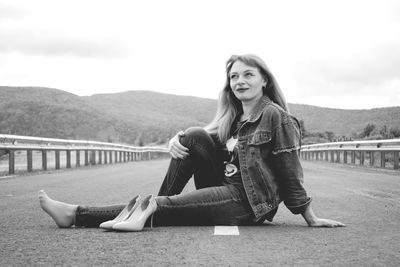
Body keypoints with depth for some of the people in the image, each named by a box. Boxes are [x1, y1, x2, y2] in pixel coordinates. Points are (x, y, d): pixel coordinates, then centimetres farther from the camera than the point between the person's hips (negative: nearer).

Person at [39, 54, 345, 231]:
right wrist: (177, 140, -12)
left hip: (248, 204, -7)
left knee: (168, 210, -22)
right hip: (225, 190, 7)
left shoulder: (275, 116, -8)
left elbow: (290, 172, -11)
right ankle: (155, 205, -12)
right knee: (195, 136, -12)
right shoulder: (232, 117, 15)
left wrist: (311, 218, -10)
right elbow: (203, 140, 12)